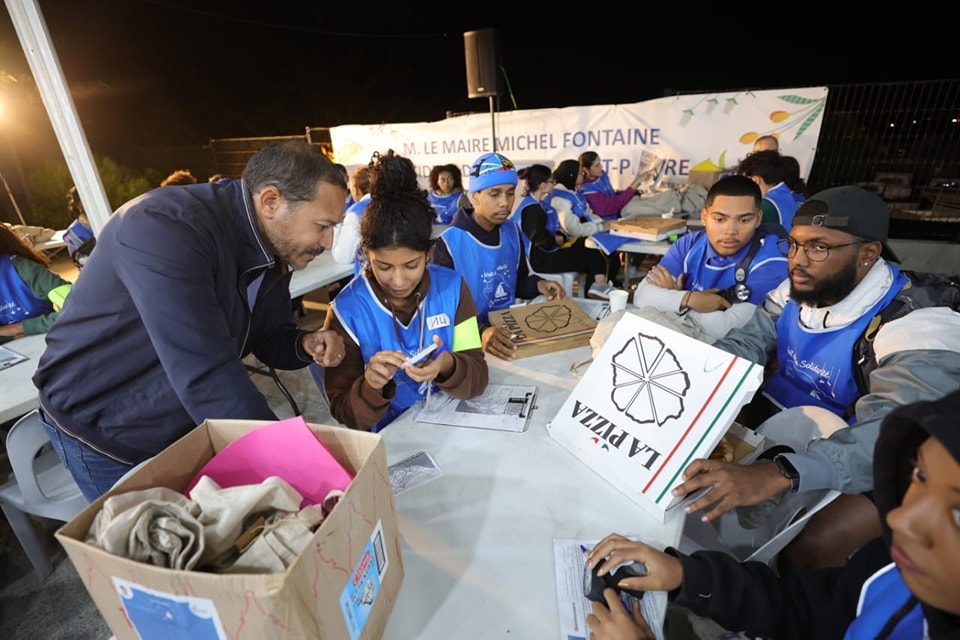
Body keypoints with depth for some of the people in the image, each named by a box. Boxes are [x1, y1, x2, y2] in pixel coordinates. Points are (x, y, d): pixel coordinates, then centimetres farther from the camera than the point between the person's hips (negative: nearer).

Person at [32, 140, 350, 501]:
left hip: (190, 425, 6)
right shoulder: (165, 228, -33)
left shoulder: (273, 244, -8)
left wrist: (305, 345, -22)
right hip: (104, 432, -6)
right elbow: (206, 375, -40)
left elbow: (270, 338, 1)